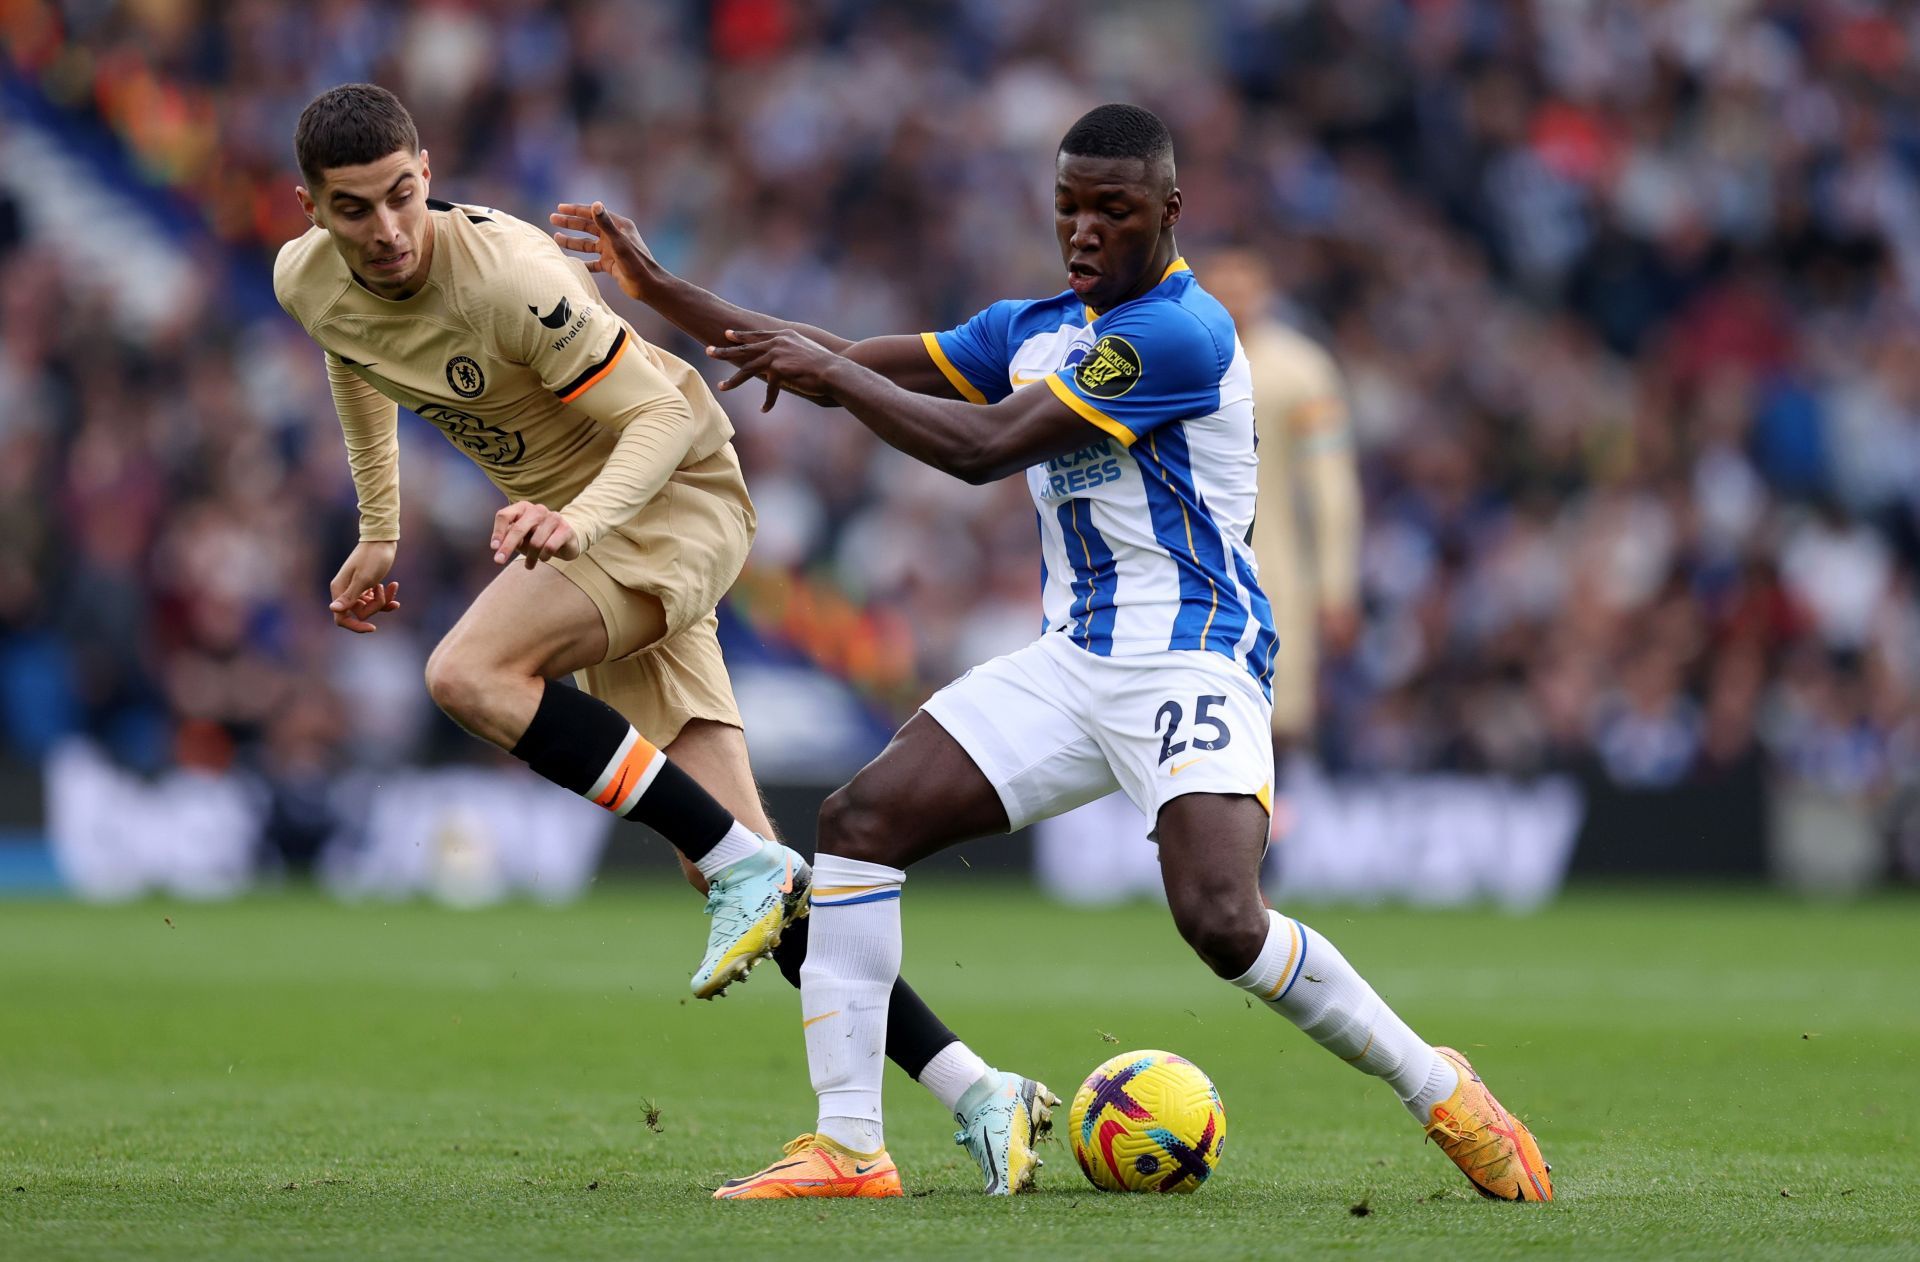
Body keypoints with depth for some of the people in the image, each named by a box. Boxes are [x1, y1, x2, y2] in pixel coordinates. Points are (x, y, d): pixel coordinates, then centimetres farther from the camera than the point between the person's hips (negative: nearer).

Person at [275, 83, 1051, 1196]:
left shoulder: (506, 274, -26)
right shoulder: (306, 284, -4)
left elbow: (661, 418, -21)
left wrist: (580, 517, -37)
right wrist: (380, 534, 23)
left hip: (678, 499, -7)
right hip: (581, 527, 7)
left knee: (469, 675, -31)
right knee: (745, 873, -4)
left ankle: (745, 868, -20)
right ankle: (978, 1094, -5)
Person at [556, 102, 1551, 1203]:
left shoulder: (1180, 332, -14)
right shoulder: (1031, 330, 14)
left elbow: (984, 448, -18)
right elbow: (847, 369, 18)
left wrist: (831, 372, -10)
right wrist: (658, 290, 13)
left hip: (1192, 651, -8)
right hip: (1071, 659, 8)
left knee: (1220, 918, -27)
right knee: (863, 821, -8)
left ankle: (1441, 1092, -5)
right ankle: (848, 1149, -5)